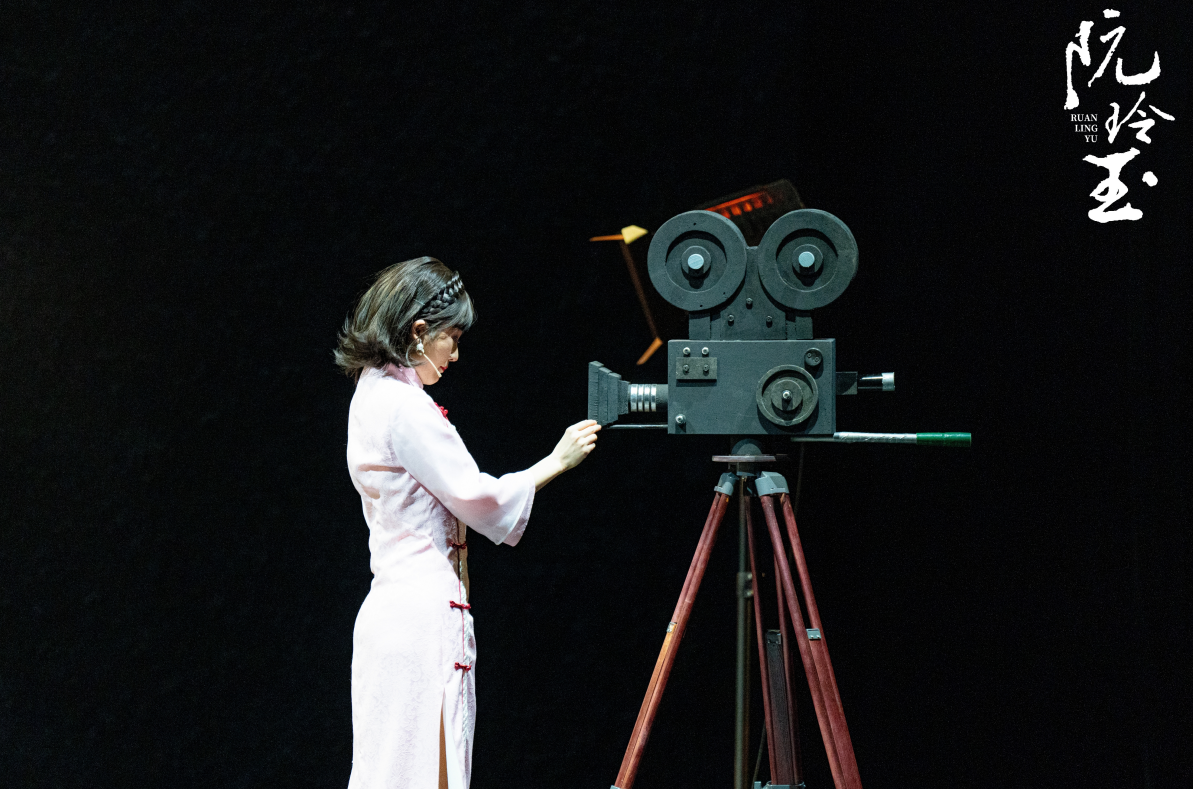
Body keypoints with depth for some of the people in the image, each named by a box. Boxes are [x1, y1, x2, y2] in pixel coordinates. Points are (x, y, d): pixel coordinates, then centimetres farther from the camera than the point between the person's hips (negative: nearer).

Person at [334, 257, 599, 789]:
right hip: (425, 614, -10)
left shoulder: (371, 396, 15)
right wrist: (557, 461, -3)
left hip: (390, 606, 10)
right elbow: (476, 497, -11)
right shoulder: (405, 406, -16)